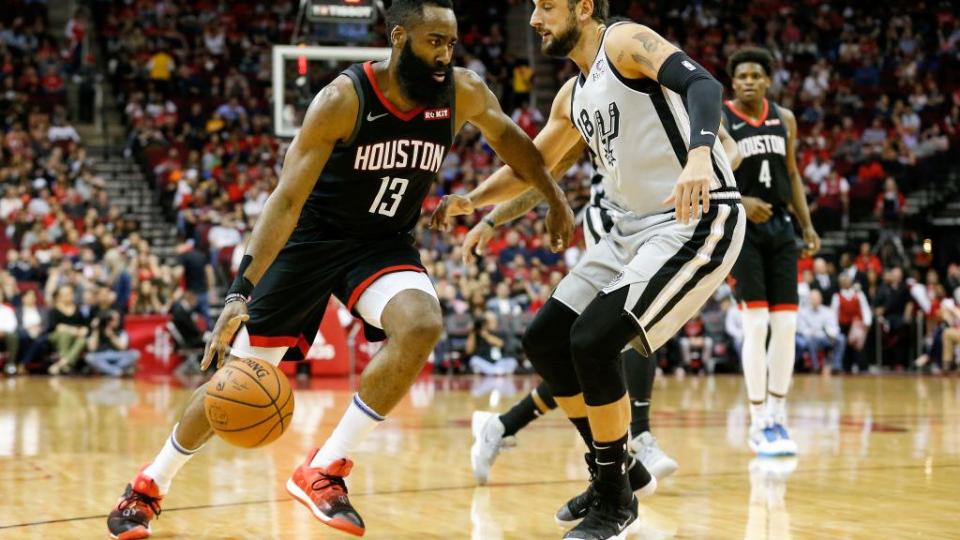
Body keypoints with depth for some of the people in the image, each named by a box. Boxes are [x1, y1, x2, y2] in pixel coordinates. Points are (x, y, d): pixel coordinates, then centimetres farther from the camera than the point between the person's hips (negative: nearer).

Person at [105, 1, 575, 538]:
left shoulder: (463, 92, -13)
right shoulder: (343, 100, -25)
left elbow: (508, 137, 11)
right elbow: (287, 199, -26)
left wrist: (557, 200, 11)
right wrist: (240, 292, -34)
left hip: (385, 244, 3)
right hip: (313, 239, -3)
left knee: (422, 325, -30)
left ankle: (324, 470, -19)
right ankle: (150, 485, 27)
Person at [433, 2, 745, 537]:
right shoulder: (573, 96, 15)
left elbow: (703, 84, -28)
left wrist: (699, 152, -48)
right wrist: (472, 201, 10)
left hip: (698, 220, -10)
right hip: (636, 227, 10)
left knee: (593, 341, -20)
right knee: (544, 339, 8)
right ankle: (621, 470, 22)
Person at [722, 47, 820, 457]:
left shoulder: (785, 119, 9)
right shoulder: (718, 121, -6)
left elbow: (792, 175, 16)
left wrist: (807, 225, 9)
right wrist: (740, 201, -22)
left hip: (779, 228, 5)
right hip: (740, 229, -5)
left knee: (786, 325, 2)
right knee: (756, 324, -10)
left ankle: (778, 417, 14)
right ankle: (760, 424, -1)